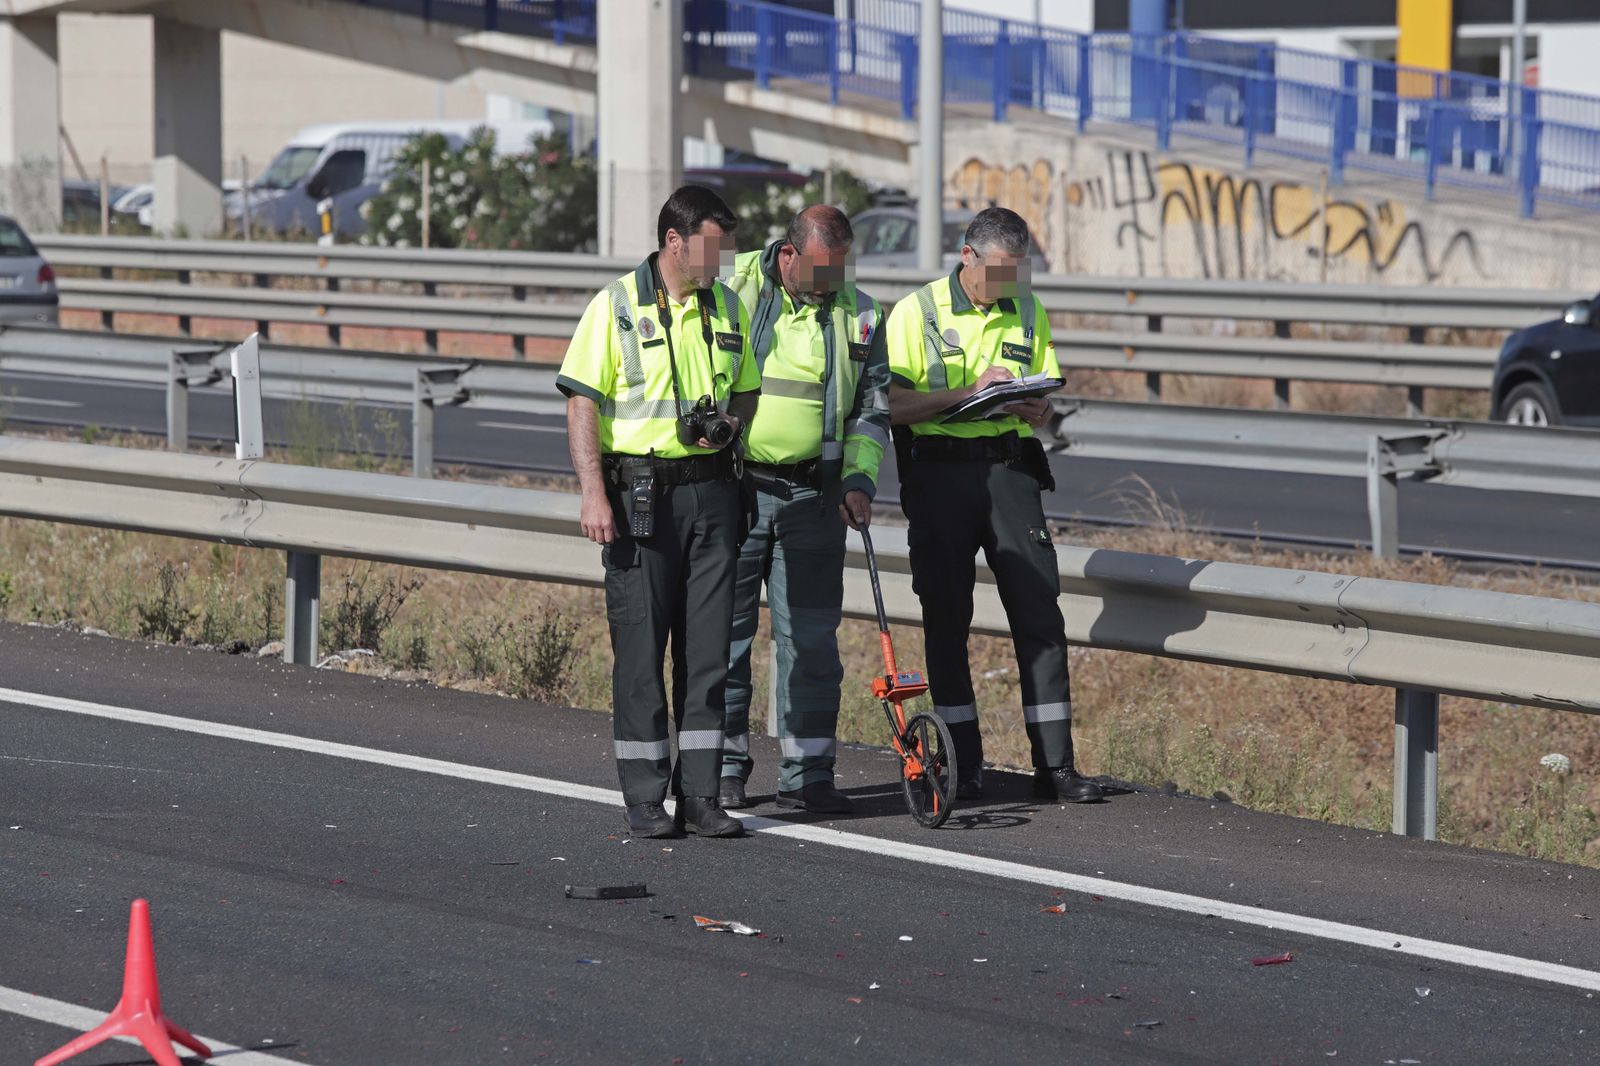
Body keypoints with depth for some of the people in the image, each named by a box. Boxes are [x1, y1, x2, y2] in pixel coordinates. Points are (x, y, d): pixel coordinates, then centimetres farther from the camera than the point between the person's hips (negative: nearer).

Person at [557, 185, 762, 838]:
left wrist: (728, 424, 0)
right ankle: (645, 801, 5)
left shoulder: (727, 307, 11)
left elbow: (747, 389, 23)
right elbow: (582, 402, -7)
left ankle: (700, 795, 10)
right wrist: (594, 493, -15)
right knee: (639, 647, -1)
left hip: (711, 488, 5)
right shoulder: (618, 307, -4)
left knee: (707, 644, 4)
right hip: (639, 492, -4)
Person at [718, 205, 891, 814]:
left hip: (813, 495, 2)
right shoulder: (734, 290, -2)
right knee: (725, 628, 1)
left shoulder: (860, 315, 6)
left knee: (811, 636, 1)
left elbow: (872, 409, 12)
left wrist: (860, 478, -1)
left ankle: (807, 773, 7)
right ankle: (724, 766, 10)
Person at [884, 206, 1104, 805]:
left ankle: (1054, 766, -1)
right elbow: (895, 404, -9)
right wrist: (970, 391, -18)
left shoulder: (1029, 313, 13)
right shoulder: (917, 313, -1)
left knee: (1039, 612, -3)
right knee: (946, 619, 0)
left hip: (1009, 467, 3)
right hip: (938, 470, -3)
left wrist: (1033, 409, -8)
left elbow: (1044, 403, 16)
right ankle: (962, 766, 7)